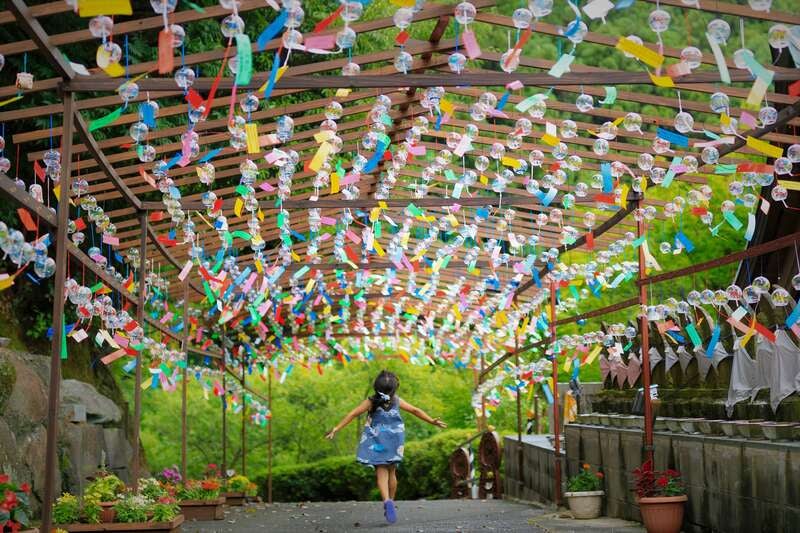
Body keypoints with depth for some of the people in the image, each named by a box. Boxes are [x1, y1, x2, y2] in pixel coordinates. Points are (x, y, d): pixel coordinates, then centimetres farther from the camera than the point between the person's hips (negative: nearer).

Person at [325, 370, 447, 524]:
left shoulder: (371, 402, -4)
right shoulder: (397, 401, 1)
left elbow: (352, 414, -8)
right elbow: (415, 411, 5)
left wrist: (336, 429, -7)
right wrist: (432, 421, 15)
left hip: (377, 442, -2)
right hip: (394, 441, 2)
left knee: (382, 473, -5)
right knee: (391, 472, 17)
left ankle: (387, 501, -28)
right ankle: (390, 502, 23)